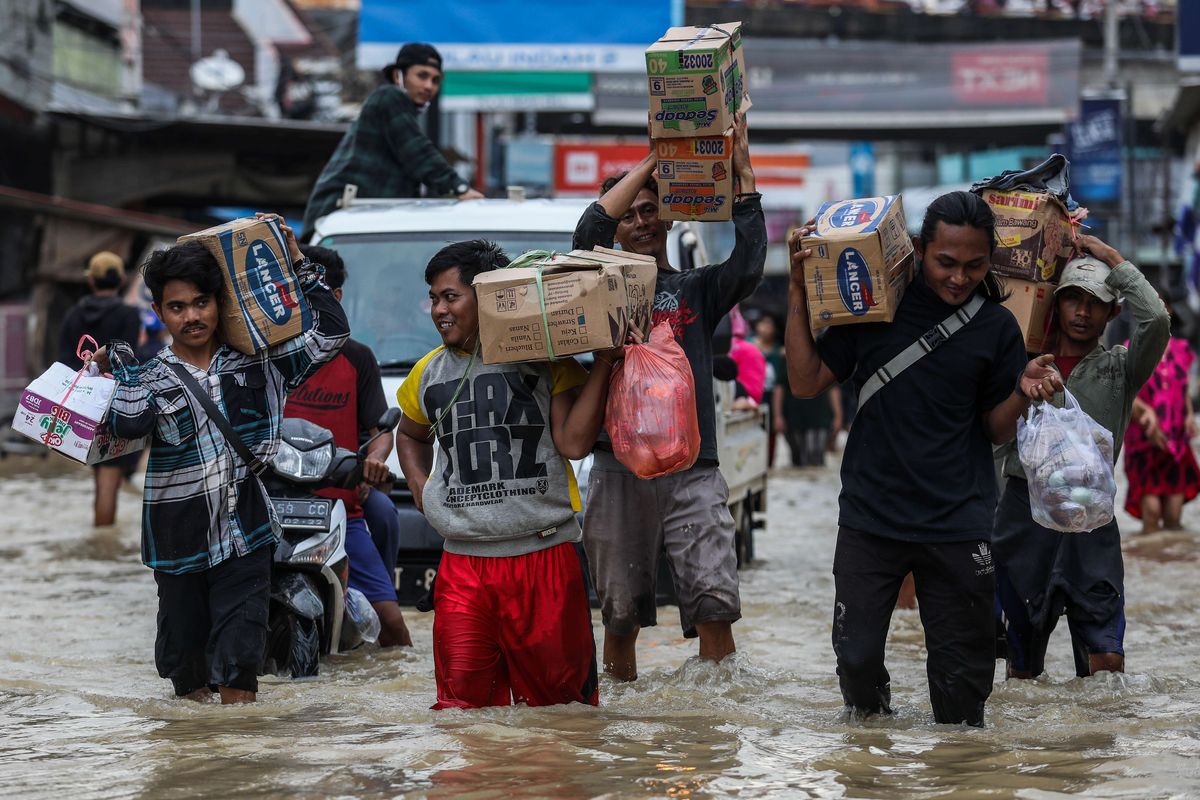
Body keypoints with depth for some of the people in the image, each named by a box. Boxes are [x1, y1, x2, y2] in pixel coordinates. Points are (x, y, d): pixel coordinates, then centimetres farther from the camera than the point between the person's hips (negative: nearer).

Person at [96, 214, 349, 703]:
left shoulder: (257, 360, 6)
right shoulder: (151, 378, 2)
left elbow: (331, 332, 6)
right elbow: (128, 424, -20)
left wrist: (297, 263, 2)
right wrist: (119, 363, -9)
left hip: (244, 537, -1)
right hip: (178, 545, 1)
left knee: (239, 665, -8)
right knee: (186, 667, 12)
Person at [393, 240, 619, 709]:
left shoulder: (544, 360, 1)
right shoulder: (429, 375, 14)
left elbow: (573, 442, -9)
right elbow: (411, 434, 35)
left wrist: (603, 366, -12)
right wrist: (420, 487, 17)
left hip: (544, 558, -3)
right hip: (463, 561, 3)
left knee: (560, 695, 2)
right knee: (462, 700, -3)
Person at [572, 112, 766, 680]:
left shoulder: (697, 289, 16)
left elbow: (748, 264, -3)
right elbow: (588, 231, -8)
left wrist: (743, 175, -7)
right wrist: (651, 162, -6)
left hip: (693, 468, 1)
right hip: (619, 467, 0)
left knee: (714, 600, -12)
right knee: (620, 610, 5)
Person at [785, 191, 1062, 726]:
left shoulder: (995, 327, 3)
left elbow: (996, 430, 6)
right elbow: (806, 382, 1)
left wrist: (1024, 392, -15)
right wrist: (799, 292, -5)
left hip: (957, 524, 0)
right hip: (870, 516, 0)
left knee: (962, 673, 3)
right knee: (856, 656, -1)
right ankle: (870, 713, 31)